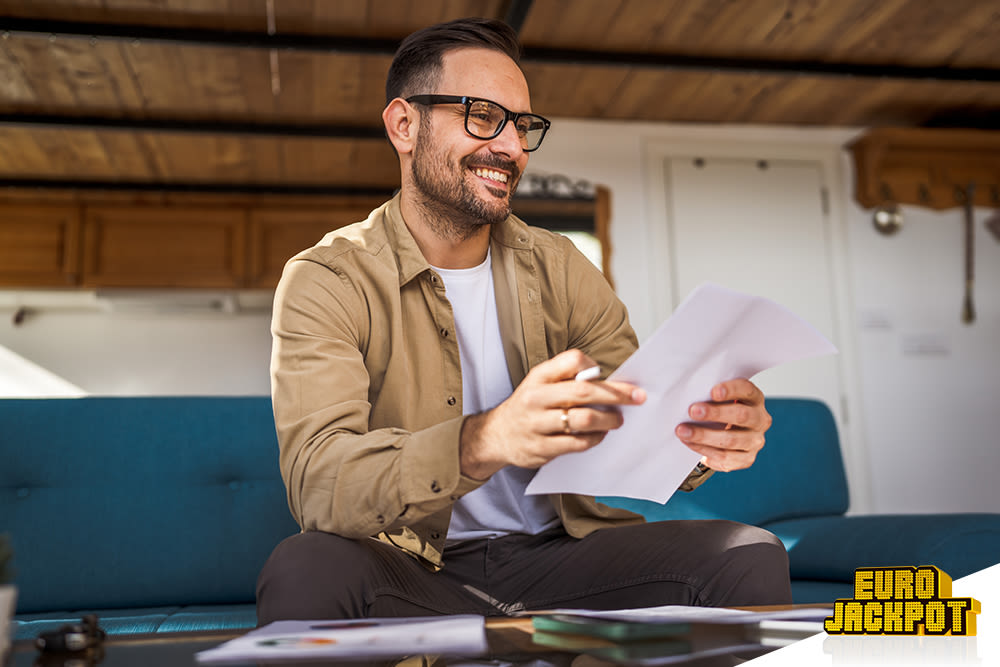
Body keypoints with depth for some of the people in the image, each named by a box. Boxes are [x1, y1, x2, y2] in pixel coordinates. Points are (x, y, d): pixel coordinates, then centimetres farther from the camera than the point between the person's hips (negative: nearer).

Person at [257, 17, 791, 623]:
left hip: (559, 554, 3)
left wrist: (699, 438, -26)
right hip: (415, 570, -2)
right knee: (306, 570, -35)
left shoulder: (559, 268, 6)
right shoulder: (326, 282, -8)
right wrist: (483, 441, -42)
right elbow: (317, 482, -23)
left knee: (751, 555, -20)